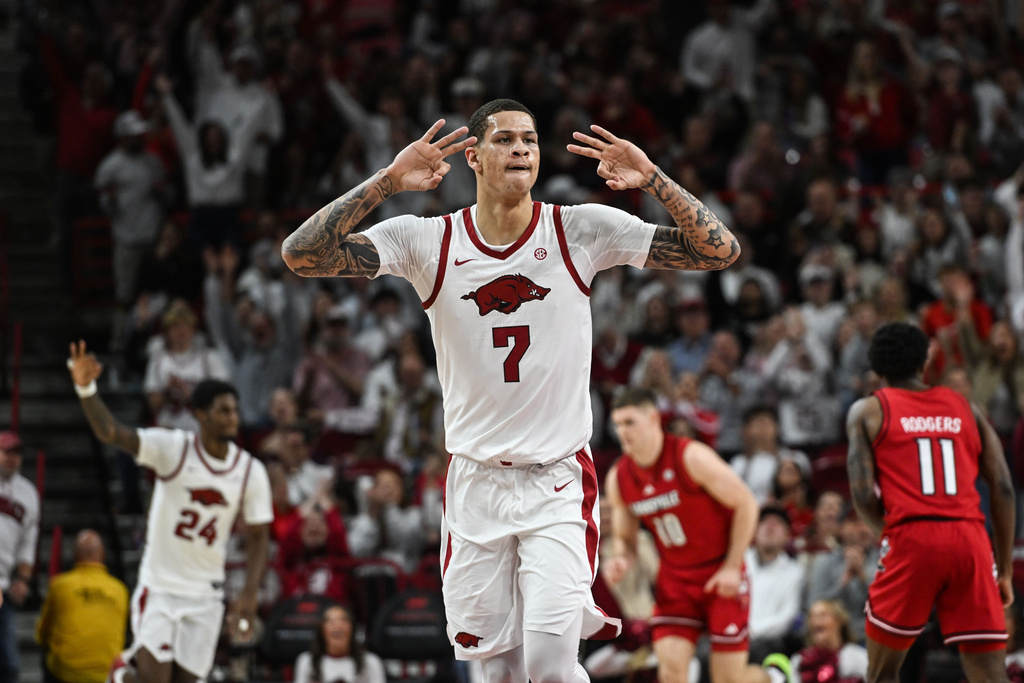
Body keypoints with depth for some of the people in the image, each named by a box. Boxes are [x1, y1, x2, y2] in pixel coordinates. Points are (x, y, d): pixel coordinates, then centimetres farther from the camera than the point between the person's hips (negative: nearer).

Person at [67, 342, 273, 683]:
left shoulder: (251, 472, -4)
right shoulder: (171, 448, -13)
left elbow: (258, 538, 3)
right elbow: (111, 432, -27)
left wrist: (249, 596, -8)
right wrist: (86, 388, -46)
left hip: (205, 593, 3)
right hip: (159, 586, -3)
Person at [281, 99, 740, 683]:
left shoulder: (583, 231, -4)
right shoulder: (427, 241, -3)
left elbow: (721, 250, -5)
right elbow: (301, 256, -13)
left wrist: (652, 180, -20)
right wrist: (387, 182, -23)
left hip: (559, 482, -2)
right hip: (475, 482, 2)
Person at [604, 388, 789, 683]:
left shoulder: (692, 457, -19)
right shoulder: (618, 479, -3)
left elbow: (745, 503, -13)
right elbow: (625, 538, 11)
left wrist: (732, 567, -14)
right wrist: (620, 560, -13)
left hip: (721, 577, -4)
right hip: (675, 579, 4)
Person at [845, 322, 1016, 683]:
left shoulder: (867, 411, 12)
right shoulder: (966, 409, 19)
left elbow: (863, 495, 0)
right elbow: (1003, 489, 11)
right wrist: (1005, 569, 15)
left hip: (912, 538, -2)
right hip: (970, 539, 2)